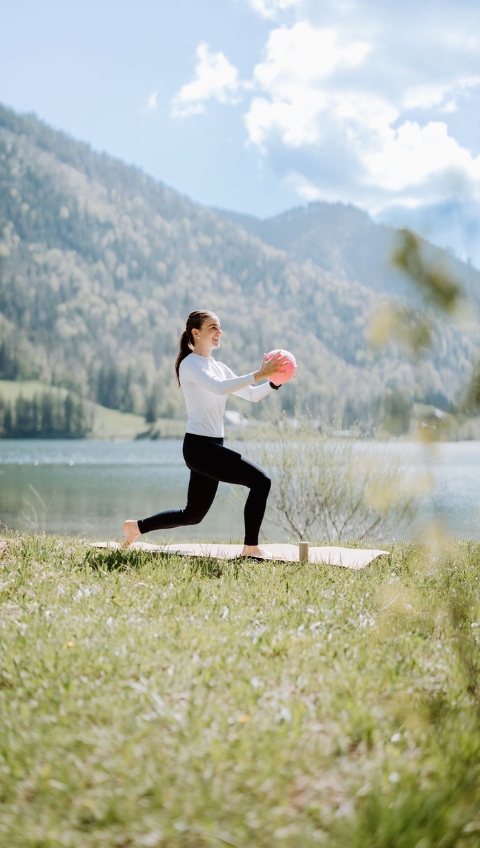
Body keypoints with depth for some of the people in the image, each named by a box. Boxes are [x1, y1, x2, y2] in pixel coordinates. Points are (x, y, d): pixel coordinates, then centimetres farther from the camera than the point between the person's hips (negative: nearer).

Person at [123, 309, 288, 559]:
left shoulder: (219, 367, 17)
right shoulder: (190, 364, -9)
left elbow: (251, 395, 13)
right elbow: (220, 388, -28)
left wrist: (273, 382, -4)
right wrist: (258, 375, -32)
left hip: (210, 446, 9)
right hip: (200, 446, -9)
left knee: (193, 514, 17)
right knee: (260, 480, -16)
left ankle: (136, 527, 30)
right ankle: (251, 548, -11)